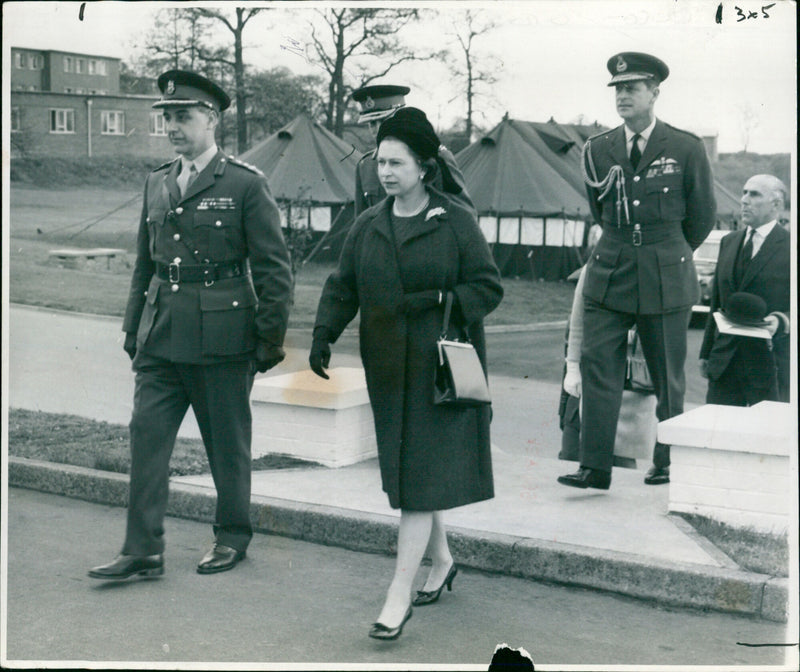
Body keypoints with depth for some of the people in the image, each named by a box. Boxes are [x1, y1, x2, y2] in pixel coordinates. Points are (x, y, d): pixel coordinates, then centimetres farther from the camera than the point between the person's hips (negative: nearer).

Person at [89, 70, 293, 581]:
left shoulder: (247, 185, -6)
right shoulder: (157, 183, 12)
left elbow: (274, 269, -6)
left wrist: (270, 340, -7)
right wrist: (134, 330, 16)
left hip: (222, 340, -5)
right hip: (161, 340, 5)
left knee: (227, 444, 7)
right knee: (147, 437, 0)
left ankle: (233, 538, 25)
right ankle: (143, 551, 7)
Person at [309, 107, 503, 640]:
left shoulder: (456, 222, -5)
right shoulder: (368, 226, 9)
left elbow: (489, 287, -5)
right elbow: (343, 287, 11)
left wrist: (436, 301, -19)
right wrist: (324, 335, -3)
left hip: (440, 370, -5)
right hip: (390, 372, 5)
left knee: (423, 478, -8)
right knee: (406, 472, 12)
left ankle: (398, 599, -5)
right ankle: (441, 561, 36)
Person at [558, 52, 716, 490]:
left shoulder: (686, 149, -2)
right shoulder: (597, 150, 6)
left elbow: (702, 217, 9)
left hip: (665, 280, -2)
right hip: (610, 274, 2)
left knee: (667, 376, 6)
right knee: (597, 366, -6)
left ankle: (667, 463, 21)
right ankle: (595, 467, -2)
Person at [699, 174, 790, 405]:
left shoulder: (789, 246, -3)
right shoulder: (728, 242, 15)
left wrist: (781, 321, -24)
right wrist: (705, 352, 15)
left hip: (771, 362, -5)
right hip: (724, 363, 5)